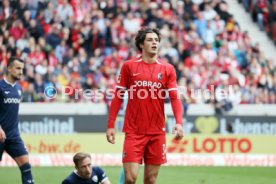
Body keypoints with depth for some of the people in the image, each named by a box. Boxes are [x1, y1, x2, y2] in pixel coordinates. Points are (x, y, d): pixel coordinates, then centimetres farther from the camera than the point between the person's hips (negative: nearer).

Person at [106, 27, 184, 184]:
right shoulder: (129, 66, 2)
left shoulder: (167, 69, 5)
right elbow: (118, 97, 5)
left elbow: (175, 98, -1)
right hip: (133, 131, -2)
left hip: (157, 132, 2)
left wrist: (179, 123, -17)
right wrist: (111, 125, -1)